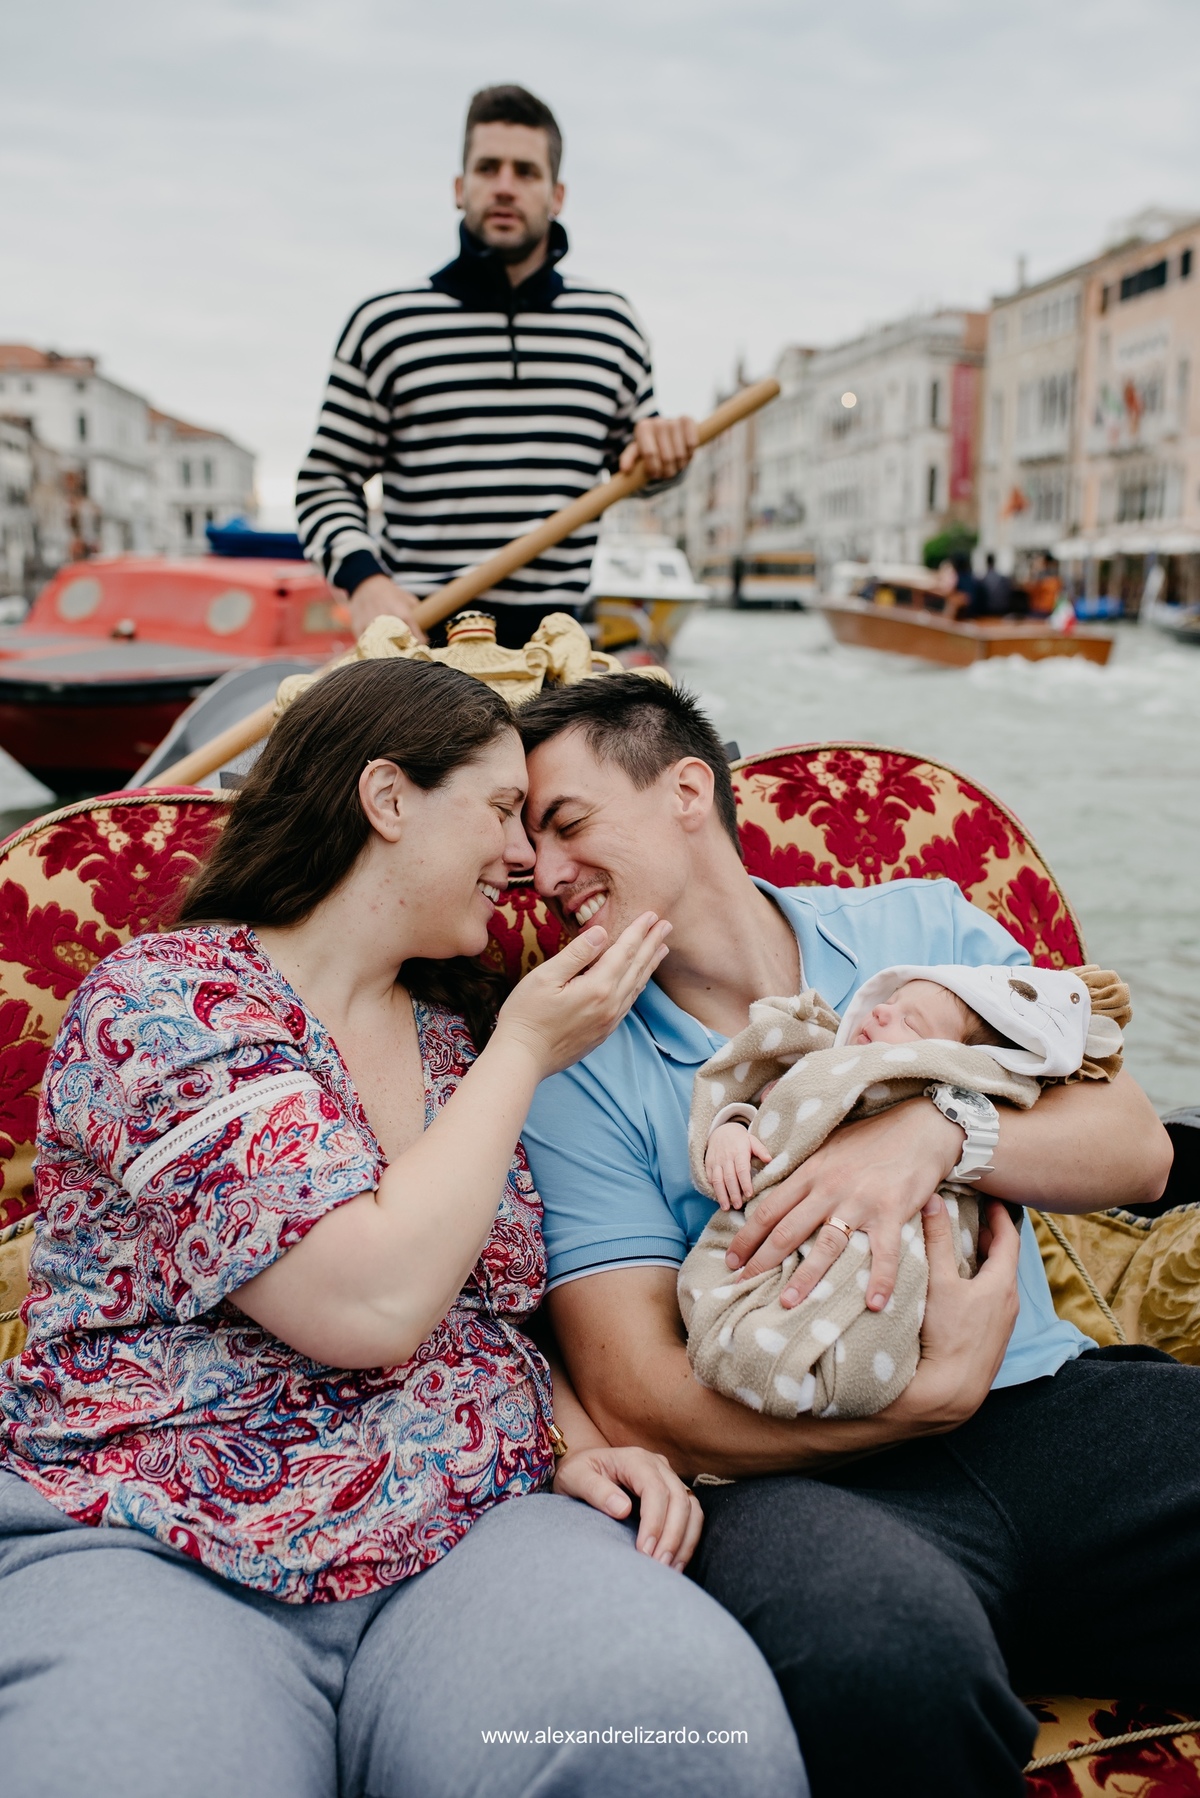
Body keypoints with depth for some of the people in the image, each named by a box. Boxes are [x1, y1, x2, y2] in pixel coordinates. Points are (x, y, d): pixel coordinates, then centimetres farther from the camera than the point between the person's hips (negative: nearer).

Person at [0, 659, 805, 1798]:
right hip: (151, 1554, -4)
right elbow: (372, 1305, -19)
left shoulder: (457, 1035, 15)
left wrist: (578, 1442, 3)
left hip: (471, 1532, 5)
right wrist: (524, 1053, -8)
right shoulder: (162, 999, -8)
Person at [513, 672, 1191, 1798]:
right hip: (798, 1468, -2)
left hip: (1046, 1402, 3)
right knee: (875, 1636, -36)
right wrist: (931, 1394, -16)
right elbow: (636, 1401, -7)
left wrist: (935, 1129, -17)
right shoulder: (568, 1065, 1)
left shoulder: (920, 928, 10)